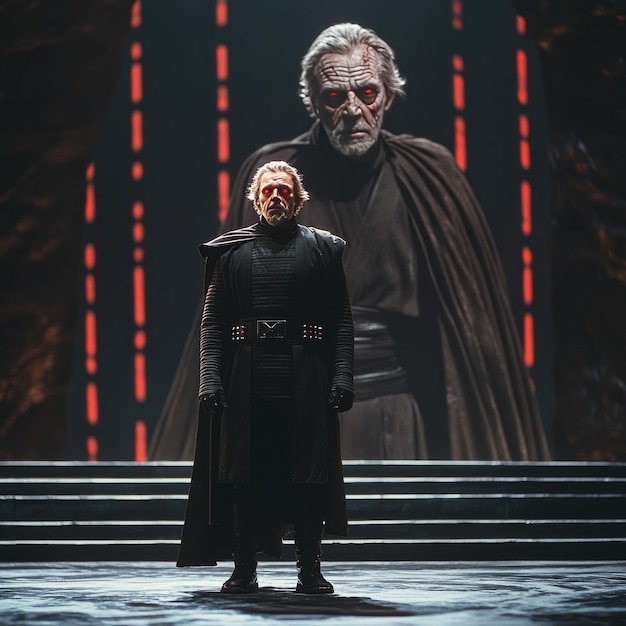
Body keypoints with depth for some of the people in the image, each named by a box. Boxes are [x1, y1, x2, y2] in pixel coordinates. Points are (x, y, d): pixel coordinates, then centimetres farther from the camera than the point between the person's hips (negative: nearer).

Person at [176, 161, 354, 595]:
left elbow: (342, 320, 5)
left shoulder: (322, 248, 9)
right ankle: (244, 570, 9)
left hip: (306, 383, 0)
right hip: (246, 381, 1)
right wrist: (210, 378, -4)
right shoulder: (231, 250, 10)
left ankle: (310, 571, 7)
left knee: (309, 476, 0)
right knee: (243, 477, 1)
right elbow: (213, 320, 6)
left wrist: (342, 378, -5)